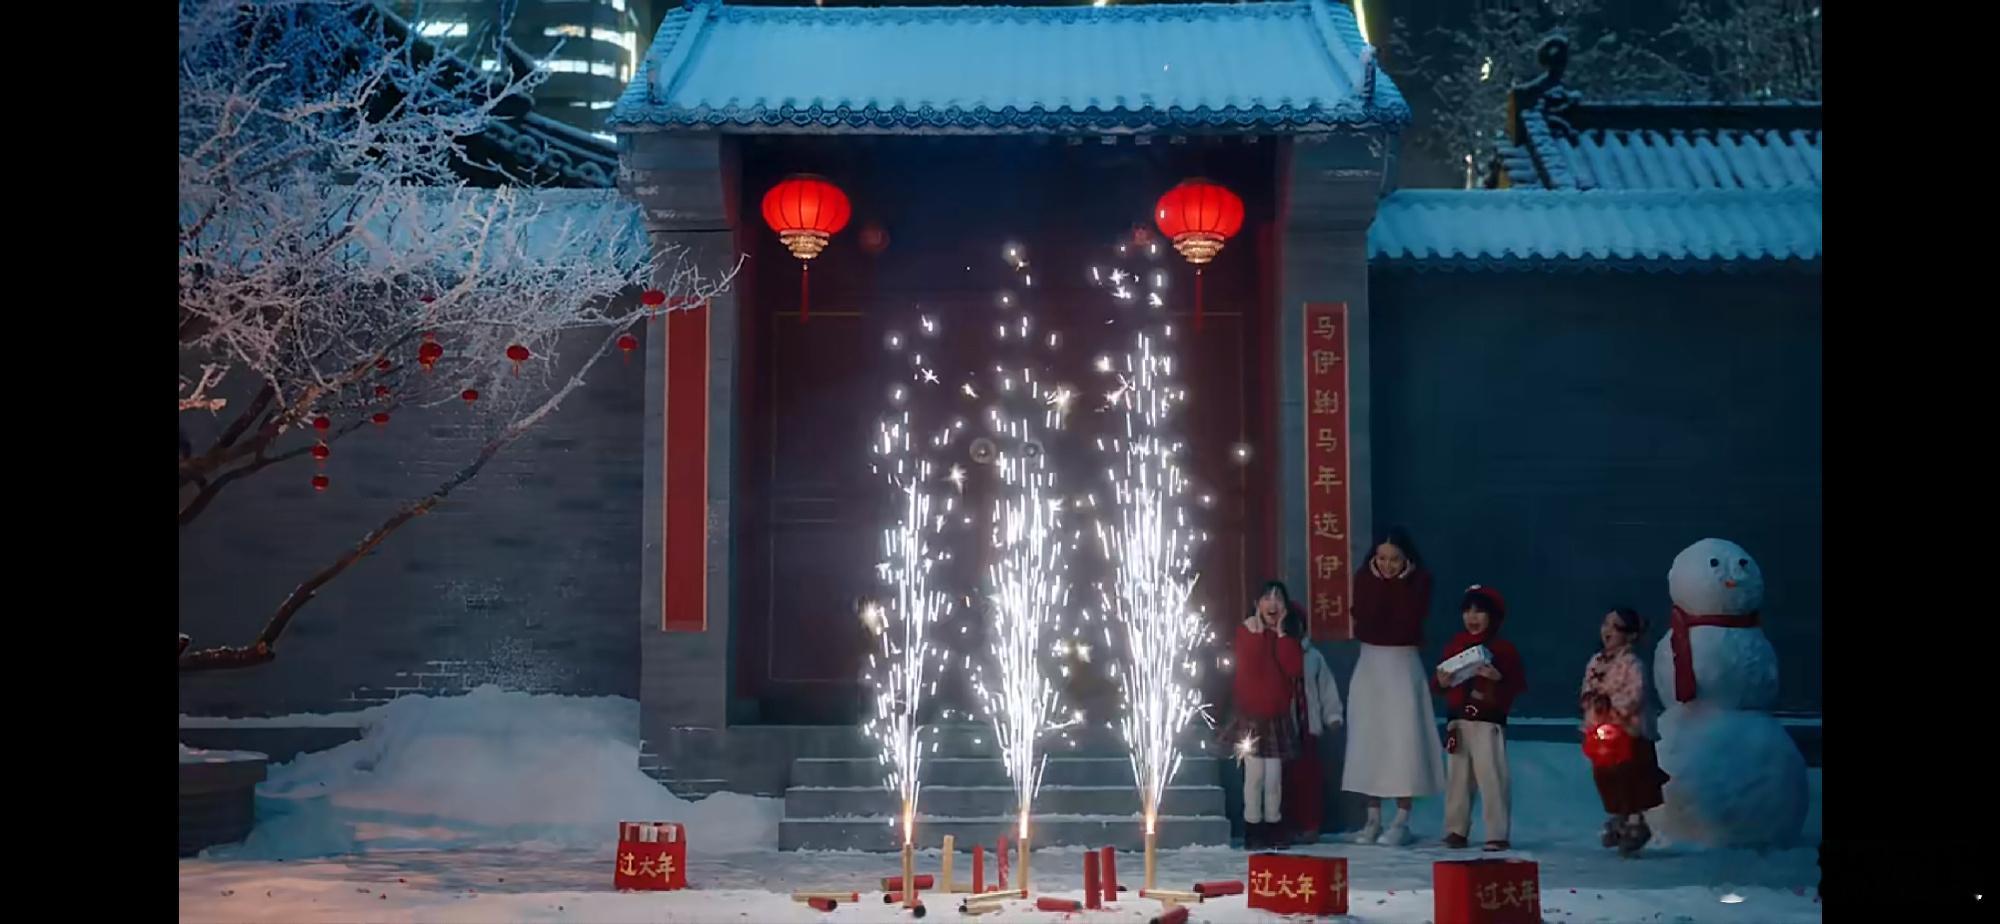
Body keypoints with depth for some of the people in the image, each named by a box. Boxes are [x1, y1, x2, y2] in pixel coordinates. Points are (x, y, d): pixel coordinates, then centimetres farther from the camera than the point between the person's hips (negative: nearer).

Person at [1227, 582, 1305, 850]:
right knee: (1254, 775, -5)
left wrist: (1281, 633, -11)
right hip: (1251, 716, -3)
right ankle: (1252, 830, 1)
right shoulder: (1246, 632, -3)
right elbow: (1248, 667, -19)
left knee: (1274, 777, 4)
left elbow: (1295, 669, -12)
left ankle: (1272, 830, 11)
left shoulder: (1288, 636, 6)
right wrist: (1258, 631, -17)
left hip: (1278, 717, 3)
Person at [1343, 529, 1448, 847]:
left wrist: (1401, 582, -15)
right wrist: (1380, 581, -13)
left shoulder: (1420, 580, -4)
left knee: (1403, 742, -7)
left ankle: (1401, 821, -4)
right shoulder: (1364, 578, 2)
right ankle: (1373, 819, 9)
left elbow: (1409, 620, -17)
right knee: (1369, 741, 3)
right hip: (1370, 665, 3)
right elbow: (1364, 618, -11)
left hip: (1404, 665, -3)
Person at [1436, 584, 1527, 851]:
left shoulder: (1503, 648, -2)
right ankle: (1456, 830, 16)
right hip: (1458, 721, 5)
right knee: (1458, 777, 8)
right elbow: (1443, 682, 17)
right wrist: (1442, 682, -6)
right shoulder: (1455, 645, 11)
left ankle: (1497, 835, -5)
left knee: (1491, 778, -8)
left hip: (1488, 722, -5)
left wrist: (1497, 679, -22)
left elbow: (1518, 686, -5)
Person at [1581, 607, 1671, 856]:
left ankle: (1636, 822, 8)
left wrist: (1611, 702, -23)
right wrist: (1588, 700, -7)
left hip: (1629, 731, -8)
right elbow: (1587, 690, 14)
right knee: (1605, 776, 12)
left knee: (1630, 777, -3)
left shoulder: (1632, 664, -14)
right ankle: (1618, 819, 27)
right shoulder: (1595, 662, 11)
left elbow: (1636, 696, -23)